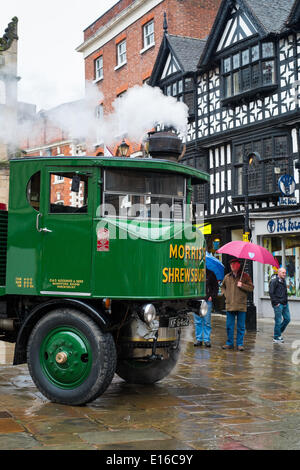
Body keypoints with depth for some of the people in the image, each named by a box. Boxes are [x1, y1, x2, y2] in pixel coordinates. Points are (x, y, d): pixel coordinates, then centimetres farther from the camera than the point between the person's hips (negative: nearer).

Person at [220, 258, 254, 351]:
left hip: (241, 305, -3)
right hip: (229, 305, 3)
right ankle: (229, 343, 17)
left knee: (241, 326, 2)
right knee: (229, 326, 6)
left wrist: (242, 285, -14)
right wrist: (225, 294, 9)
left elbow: (251, 288, -1)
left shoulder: (245, 276, 2)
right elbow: (222, 286, 26)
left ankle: (240, 344, 10)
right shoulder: (227, 277, 11)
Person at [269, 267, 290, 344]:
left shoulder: (283, 281, 14)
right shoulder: (274, 281, -11)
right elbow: (271, 293, -15)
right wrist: (276, 303, -16)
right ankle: (276, 338, 7)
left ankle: (279, 332, 27)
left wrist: (286, 301, 14)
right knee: (278, 321, -3)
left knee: (287, 319, 10)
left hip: (285, 304, 8)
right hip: (278, 304, -8)